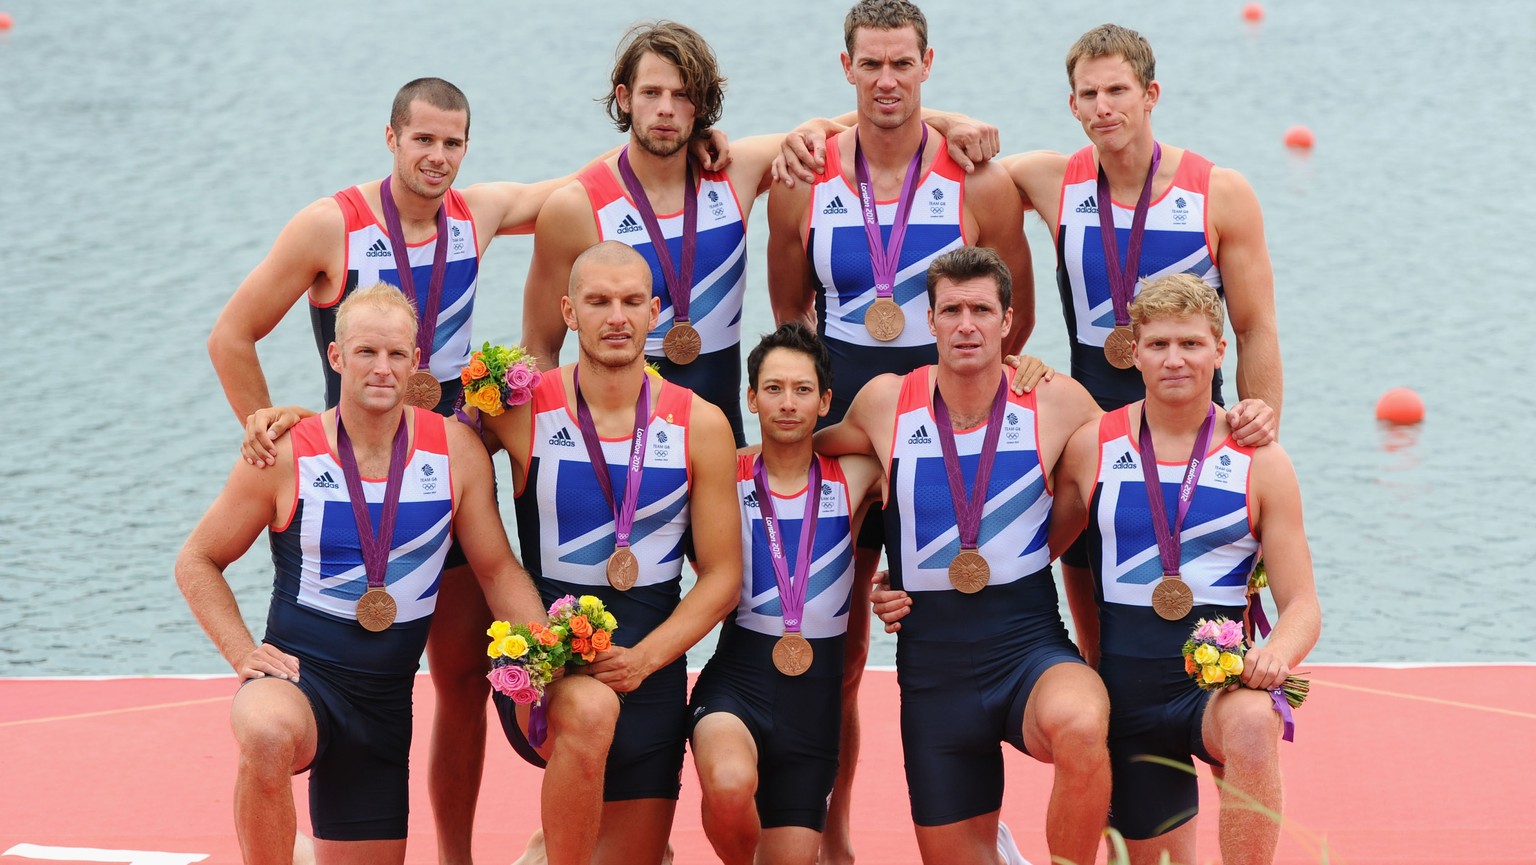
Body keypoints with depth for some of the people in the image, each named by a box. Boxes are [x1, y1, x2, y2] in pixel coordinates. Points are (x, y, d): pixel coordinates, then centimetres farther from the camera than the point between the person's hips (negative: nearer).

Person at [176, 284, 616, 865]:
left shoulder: (456, 451, -2)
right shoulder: (286, 457, -10)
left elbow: (498, 569, 6)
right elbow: (197, 562, 2)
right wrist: (243, 656, -11)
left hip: (386, 702, 4)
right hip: (298, 676, -4)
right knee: (268, 735, -40)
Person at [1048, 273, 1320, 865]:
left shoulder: (1258, 461, -1)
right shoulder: (1092, 447, 3)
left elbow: (1302, 605, -2)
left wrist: (1276, 654, -23)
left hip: (1223, 677, -2)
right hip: (1127, 683, 2)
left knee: (1251, 725, -37)